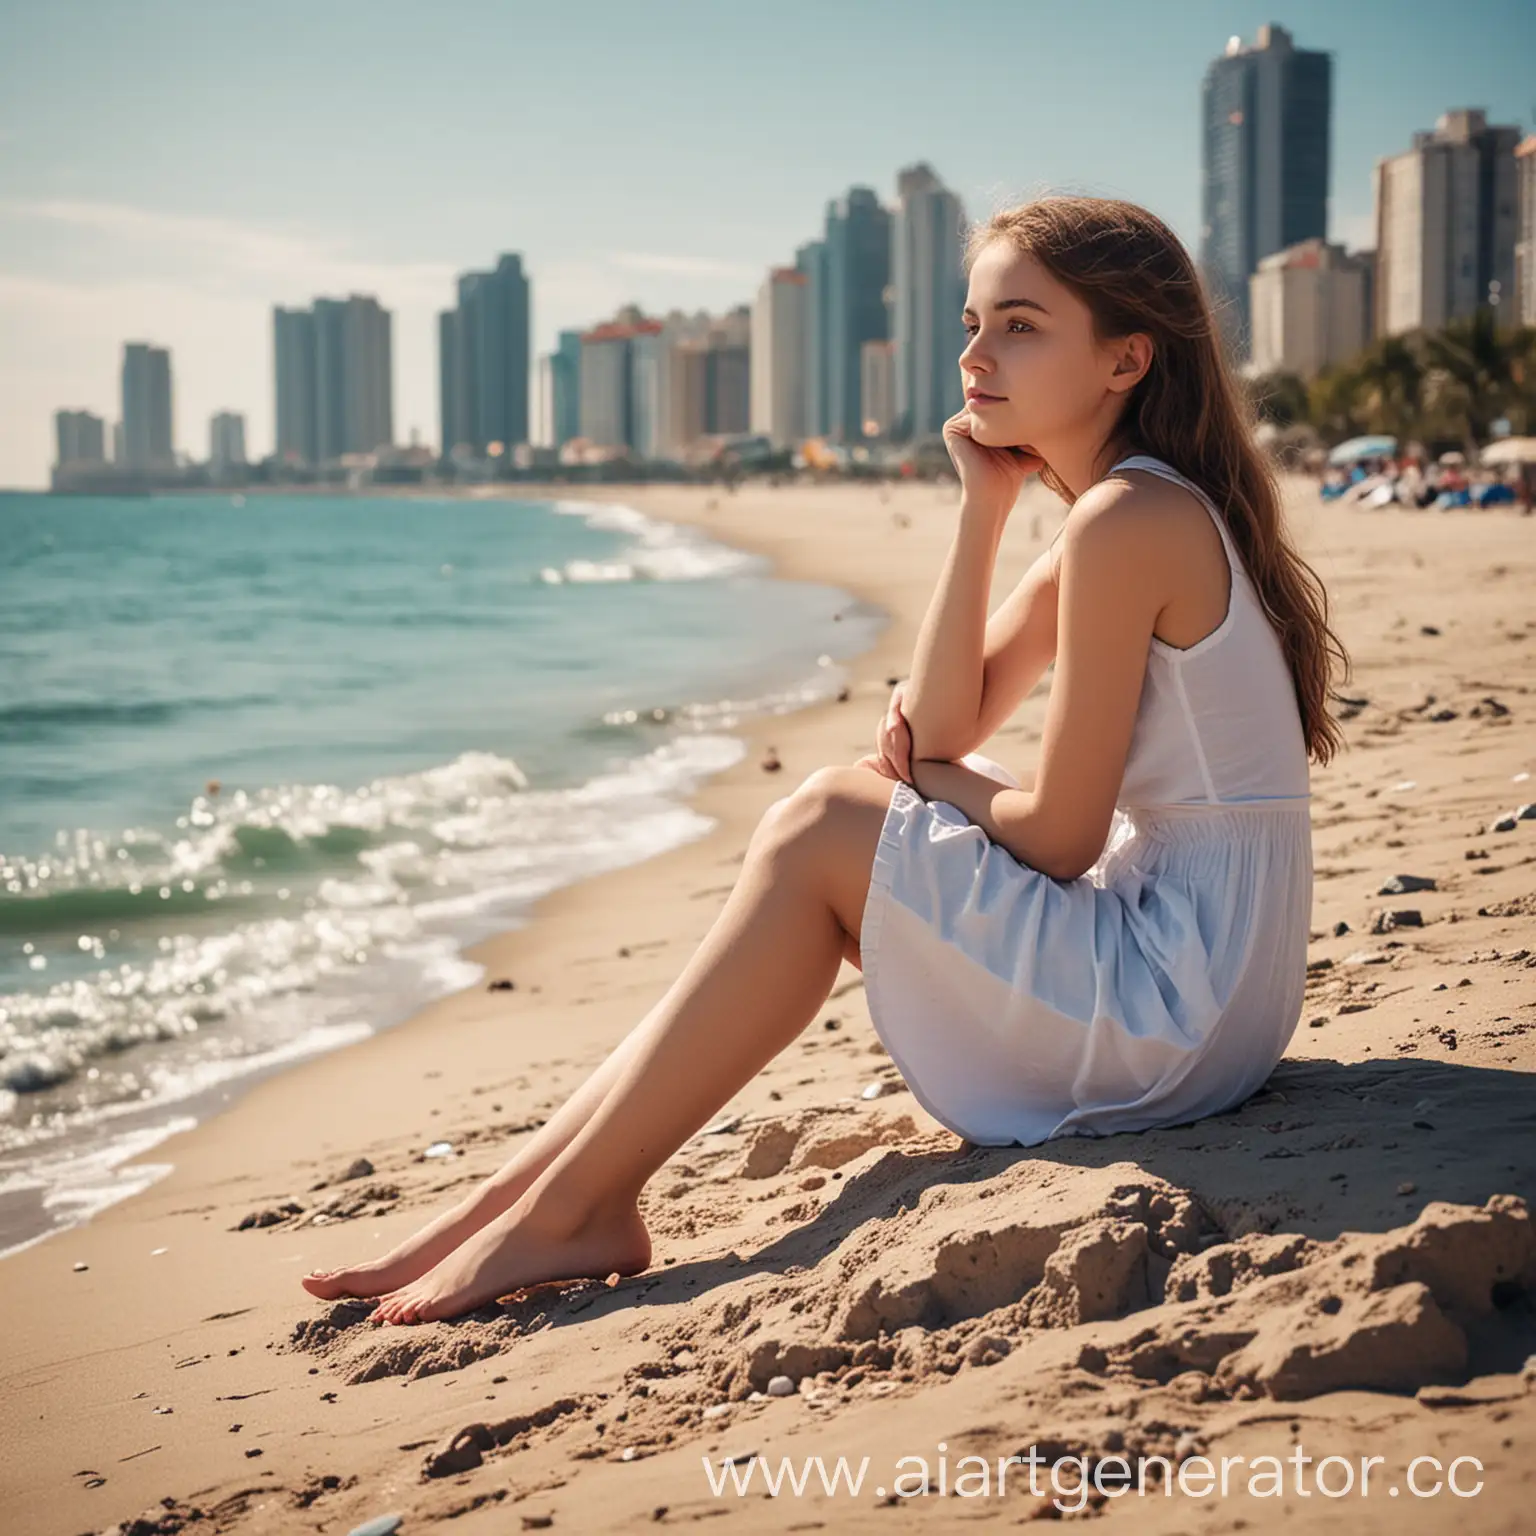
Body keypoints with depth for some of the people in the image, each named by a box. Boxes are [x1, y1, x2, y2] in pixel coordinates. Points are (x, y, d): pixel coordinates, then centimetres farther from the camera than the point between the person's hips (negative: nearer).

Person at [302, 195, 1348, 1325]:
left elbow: (1060, 837, -18)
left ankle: (570, 1209, -6)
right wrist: (984, 510, 0)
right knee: (841, 813, 7)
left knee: (821, 834, -11)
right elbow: (940, 734, 7)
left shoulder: (1130, 519, -18)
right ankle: (528, 1185, 4)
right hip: (1202, 992, 10)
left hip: (1179, 1007, -10)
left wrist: (921, 783, 2)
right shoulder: (1134, 515, 13)